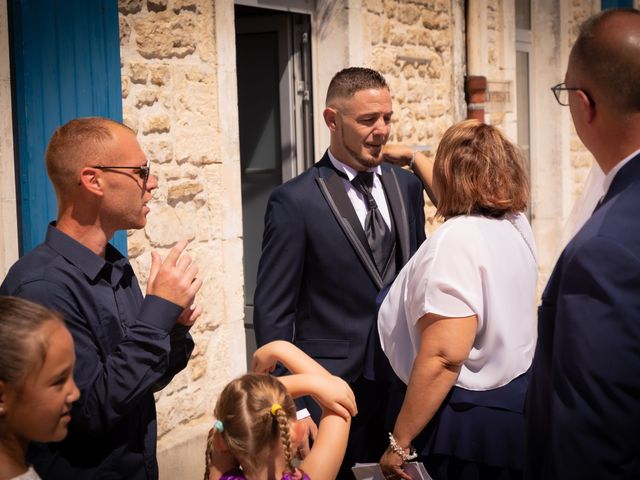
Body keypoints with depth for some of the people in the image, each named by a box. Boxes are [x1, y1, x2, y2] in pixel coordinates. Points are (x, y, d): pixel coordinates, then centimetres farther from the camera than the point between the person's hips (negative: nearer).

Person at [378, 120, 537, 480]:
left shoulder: (457, 238, -19)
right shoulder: (517, 224, 5)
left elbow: (444, 355, -26)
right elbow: (457, 195, 29)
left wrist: (400, 442, -19)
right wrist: (413, 157, 43)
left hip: (469, 421, -8)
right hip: (519, 400, 8)